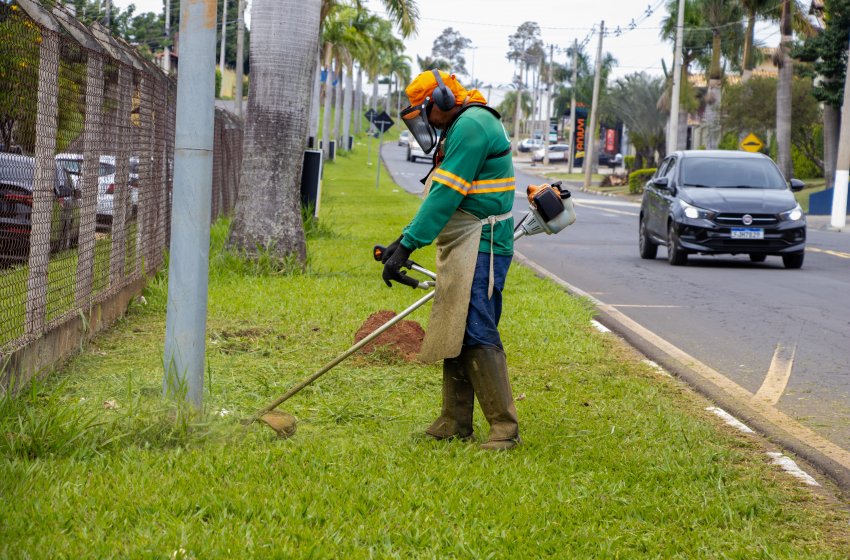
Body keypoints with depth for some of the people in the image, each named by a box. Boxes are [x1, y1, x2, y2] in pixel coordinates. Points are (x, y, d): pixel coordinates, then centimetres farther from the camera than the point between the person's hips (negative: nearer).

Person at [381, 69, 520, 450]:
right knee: (453, 333, 11)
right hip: (460, 251, 11)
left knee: (476, 336, -13)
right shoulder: (460, 129, 20)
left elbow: (445, 196, -20)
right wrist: (405, 238, 18)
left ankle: (505, 427, -11)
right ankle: (455, 422, 17)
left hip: (480, 249, -11)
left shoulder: (472, 126, -15)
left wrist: (408, 245, -20)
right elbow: (440, 196, 23)